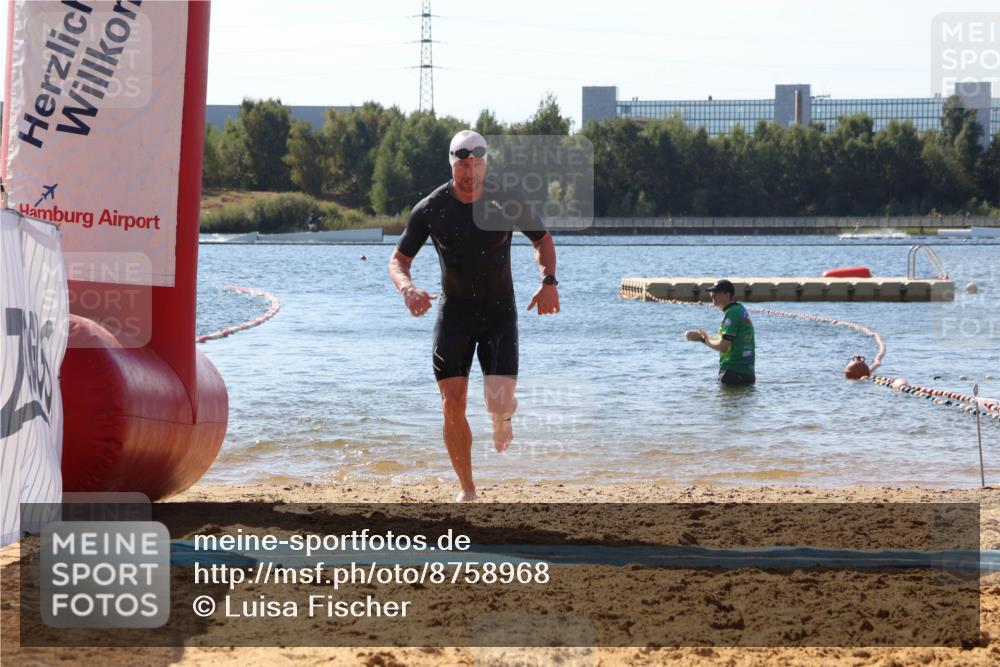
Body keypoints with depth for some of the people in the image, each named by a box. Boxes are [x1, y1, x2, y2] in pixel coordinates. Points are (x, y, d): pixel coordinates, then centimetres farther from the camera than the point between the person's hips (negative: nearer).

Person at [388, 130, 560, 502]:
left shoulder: (507, 203, -8)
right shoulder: (430, 210, -9)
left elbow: (542, 239, 8)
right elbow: (398, 261, 0)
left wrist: (548, 281, -10)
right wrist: (407, 289, -22)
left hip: (500, 313, -1)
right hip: (454, 314, 1)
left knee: (498, 404, -15)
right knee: (452, 406, -7)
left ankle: (503, 418, 26)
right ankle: (466, 489, 12)